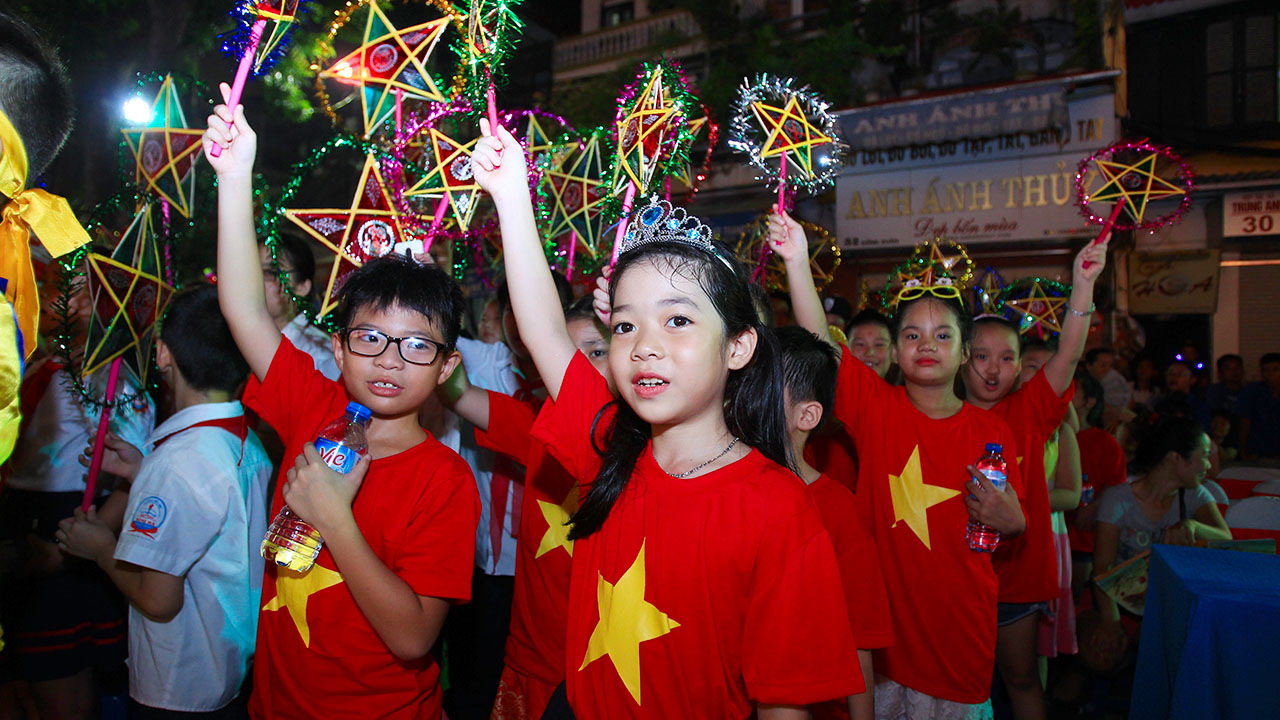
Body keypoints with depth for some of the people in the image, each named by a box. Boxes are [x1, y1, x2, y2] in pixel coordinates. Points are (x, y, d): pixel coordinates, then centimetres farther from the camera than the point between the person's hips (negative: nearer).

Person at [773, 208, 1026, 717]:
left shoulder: (992, 431, -2)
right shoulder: (877, 408, -6)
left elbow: (1014, 526, 9)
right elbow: (820, 344, -20)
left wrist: (1007, 520, -14)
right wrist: (797, 263, -30)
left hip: (959, 615, 1)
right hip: (882, 615, 0)